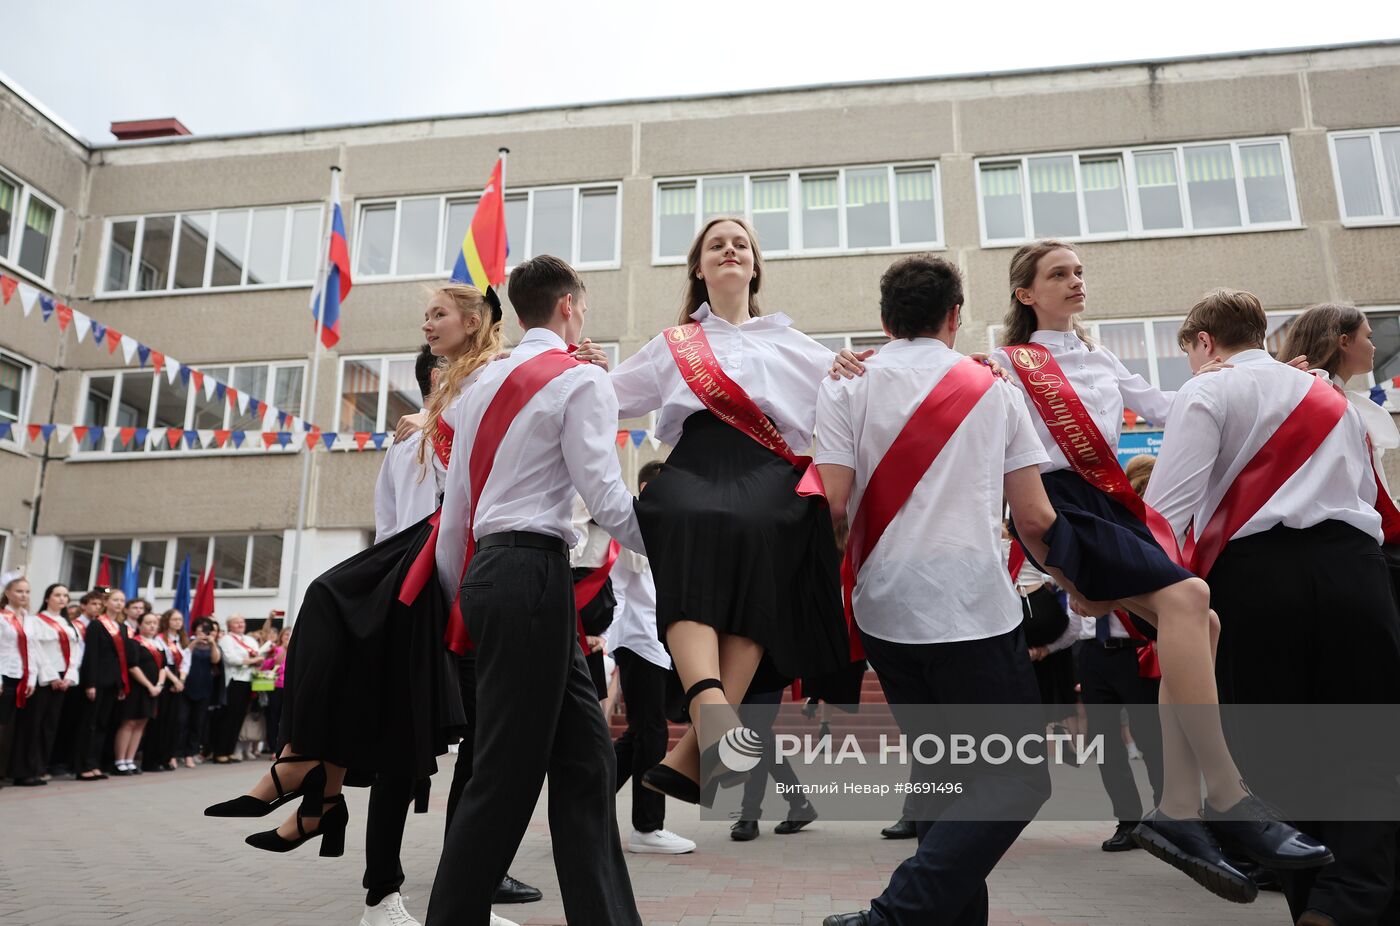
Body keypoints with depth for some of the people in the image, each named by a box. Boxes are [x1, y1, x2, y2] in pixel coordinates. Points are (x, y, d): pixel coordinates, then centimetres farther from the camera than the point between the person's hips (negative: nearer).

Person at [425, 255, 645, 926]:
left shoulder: (484, 384, 19)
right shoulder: (579, 379, -4)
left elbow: (455, 503, 19)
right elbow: (606, 498, -12)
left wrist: (455, 595, 27)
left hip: (488, 571, 8)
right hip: (533, 573, -8)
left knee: (583, 756, 10)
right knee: (507, 770, -1)